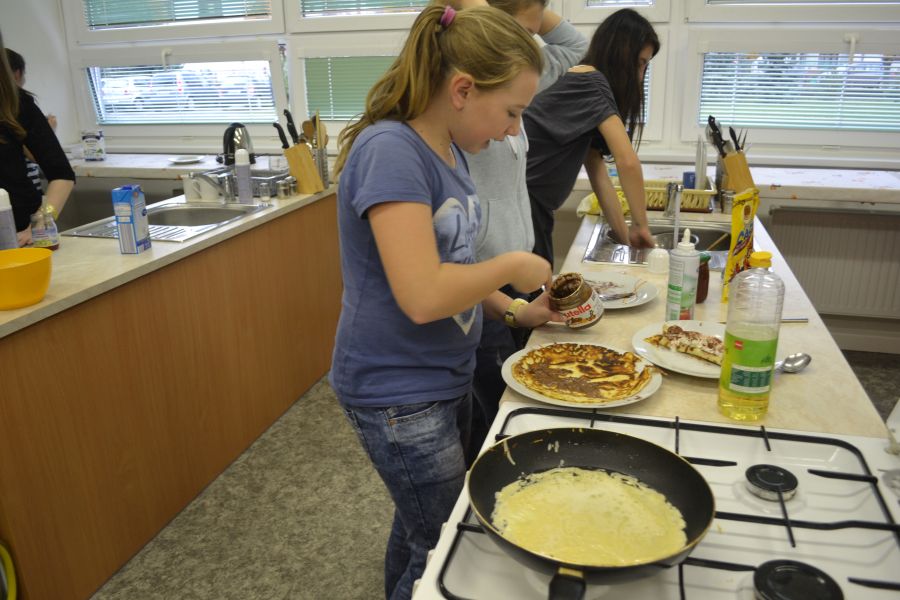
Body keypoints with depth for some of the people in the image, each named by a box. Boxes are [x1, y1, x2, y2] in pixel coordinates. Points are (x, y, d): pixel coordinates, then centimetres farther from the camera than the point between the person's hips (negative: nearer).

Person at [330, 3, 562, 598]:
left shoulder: (447, 147, 4)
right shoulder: (390, 149, -23)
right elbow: (423, 294, -31)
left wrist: (515, 310, 3)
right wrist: (512, 267, -16)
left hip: (444, 378, 8)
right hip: (399, 395, -8)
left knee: (422, 526, 24)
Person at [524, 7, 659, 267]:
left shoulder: (584, 91, 16)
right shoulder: (591, 81, -12)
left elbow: (596, 169, 11)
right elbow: (628, 162, -20)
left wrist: (625, 234, 7)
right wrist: (640, 225, -9)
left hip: (534, 207, 9)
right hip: (518, 204, -9)